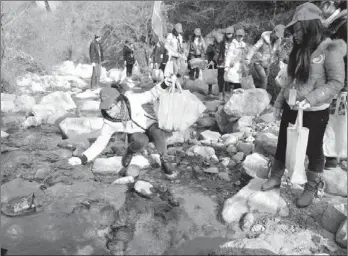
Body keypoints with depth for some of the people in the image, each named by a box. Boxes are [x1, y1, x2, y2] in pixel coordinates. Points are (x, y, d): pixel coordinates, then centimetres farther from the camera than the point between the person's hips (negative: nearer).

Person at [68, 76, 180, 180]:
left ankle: (165, 162, -15)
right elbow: (100, 143, -21)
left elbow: (152, 95, -14)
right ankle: (130, 151, -2)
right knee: (141, 140, -36)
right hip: (137, 135, 0)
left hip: (149, 125, 0)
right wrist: (82, 159, -34)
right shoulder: (109, 123, -23)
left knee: (158, 133, -36)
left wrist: (165, 84, -31)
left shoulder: (132, 99, -27)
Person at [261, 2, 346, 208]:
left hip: (315, 112, -6)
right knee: (283, 145, 15)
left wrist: (310, 99, -25)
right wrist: (279, 102, 12)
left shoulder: (330, 50, -13)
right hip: (291, 108, 6)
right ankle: (275, 178, 35)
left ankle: (312, 188, 30)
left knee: (313, 150, 11)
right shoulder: (299, 50, 6)